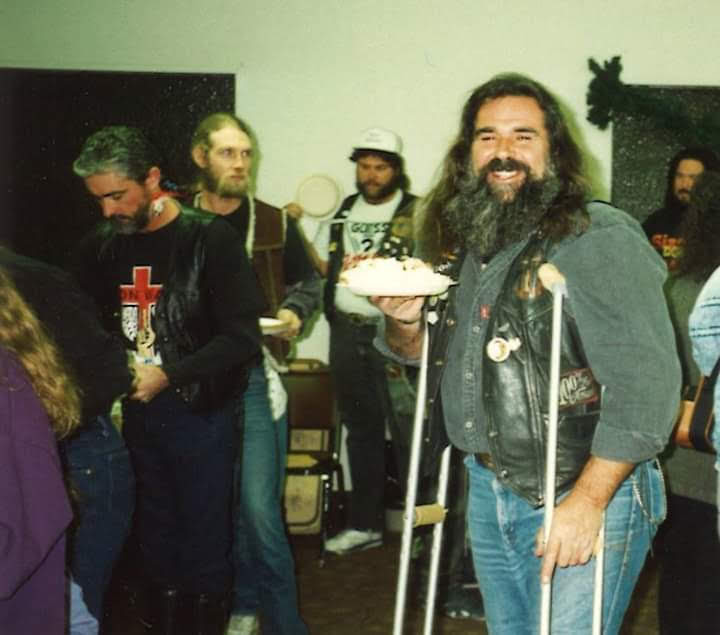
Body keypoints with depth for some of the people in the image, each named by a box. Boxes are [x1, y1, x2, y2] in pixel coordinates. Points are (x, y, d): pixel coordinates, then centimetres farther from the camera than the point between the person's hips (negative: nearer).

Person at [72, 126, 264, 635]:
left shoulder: (210, 239, -11)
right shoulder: (101, 248, 5)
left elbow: (242, 338, -15)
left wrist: (167, 375, -20)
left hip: (200, 412, -4)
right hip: (138, 413, 5)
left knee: (204, 533, 4)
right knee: (156, 532, 14)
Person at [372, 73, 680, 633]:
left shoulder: (601, 240, -15)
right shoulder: (461, 242, 8)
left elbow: (646, 383, -21)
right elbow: (417, 351, 21)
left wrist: (586, 503, -22)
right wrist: (405, 319, -3)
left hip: (587, 491, -7)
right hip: (487, 493, 7)